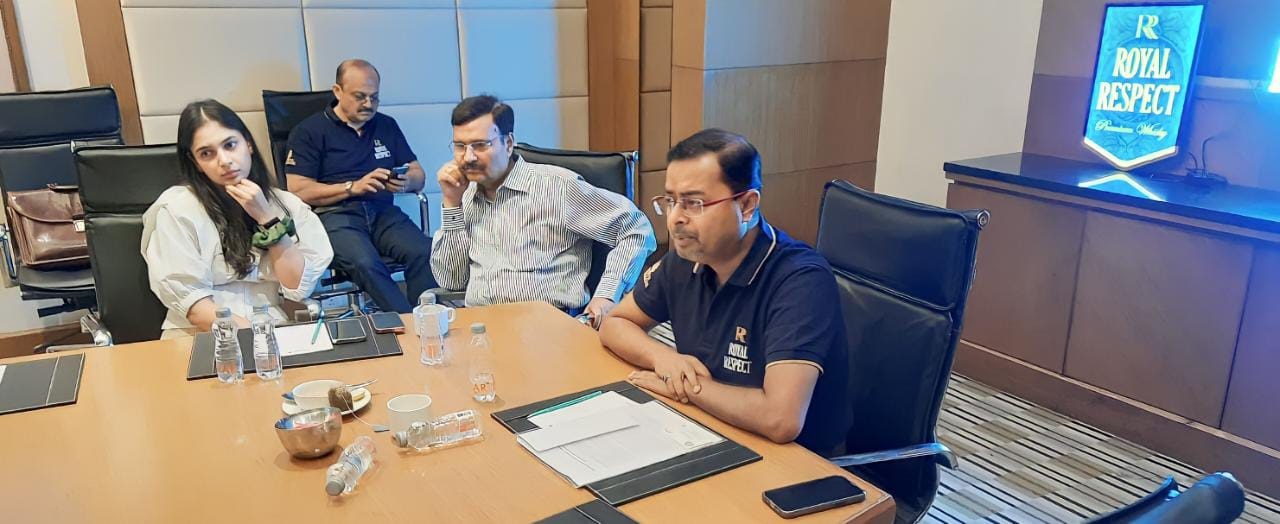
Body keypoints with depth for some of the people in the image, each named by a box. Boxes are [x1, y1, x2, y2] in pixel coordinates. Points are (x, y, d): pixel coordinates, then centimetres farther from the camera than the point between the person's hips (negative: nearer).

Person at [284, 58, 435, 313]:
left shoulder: (387, 126, 20)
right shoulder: (309, 131, 7)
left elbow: (418, 175, 19)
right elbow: (299, 191, -2)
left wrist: (406, 183, -5)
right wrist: (353, 187, -11)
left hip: (383, 213, 4)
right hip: (335, 214, -3)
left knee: (425, 252, -29)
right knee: (365, 264, -36)